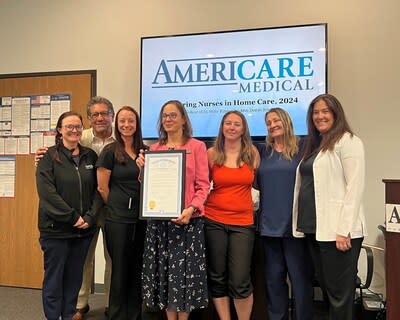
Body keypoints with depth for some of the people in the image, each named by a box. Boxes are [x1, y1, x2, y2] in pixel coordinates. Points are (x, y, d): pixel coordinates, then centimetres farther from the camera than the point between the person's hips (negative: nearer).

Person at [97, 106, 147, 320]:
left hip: (142, 218, 4)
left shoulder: (145, 151, 8)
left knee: (138, 270, 12)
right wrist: (118, 207, 2)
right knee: (120, 270, 6)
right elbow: (103, 188, -4)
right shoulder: (110, 151, -5)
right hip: (118, 219, -4)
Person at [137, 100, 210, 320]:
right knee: (164, 270, 10)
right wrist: (143, 169, -4)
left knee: (184, 269, 2)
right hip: (159, 219, 4)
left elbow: (203, 185, -4)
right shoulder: (154, 149, 12)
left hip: (187, 219, -3)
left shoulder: (197, 147, 1)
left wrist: (191, 208, -18)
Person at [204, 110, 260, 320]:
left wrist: (254, 203, 5)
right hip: (213, 221, 1)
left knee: (240, 281, -2)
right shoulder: (211, 153, 2)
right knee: (217, 278, 9)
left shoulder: (253, 153, 3)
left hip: (242, 222, 0)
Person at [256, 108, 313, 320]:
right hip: (269, 223, 4)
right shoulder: (262, 150, 11)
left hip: (295, 222, -3)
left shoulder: (302, 147, 0)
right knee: (273, 276, 12)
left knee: (299, 276, 5)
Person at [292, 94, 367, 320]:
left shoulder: (348, 141, -6)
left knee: (340, 293, 1)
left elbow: (355, 188, -13)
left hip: (337, 230, -8)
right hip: (314, 228, 8)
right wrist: (304, 224, 12)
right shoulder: (315, 145, 18)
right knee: (327, 288, 16)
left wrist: (344, 230, -19)